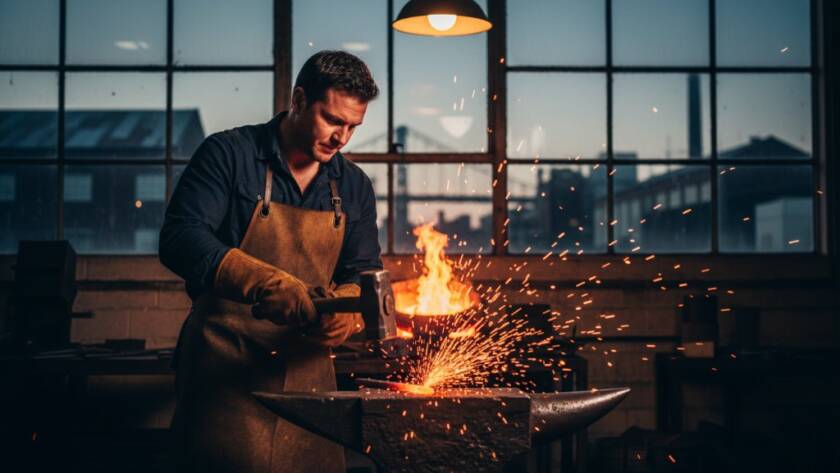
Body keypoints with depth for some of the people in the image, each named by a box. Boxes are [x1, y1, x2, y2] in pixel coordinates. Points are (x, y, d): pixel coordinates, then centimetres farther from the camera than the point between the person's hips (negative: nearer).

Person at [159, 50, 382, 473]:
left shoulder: (354, 187, 10)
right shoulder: (228, 155, -4)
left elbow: (363, 275, 9)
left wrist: (343, 311, -16)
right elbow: (179, 239, -16)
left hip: (309, 371, 4)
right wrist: (268, 284, -28)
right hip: (225, 368, -4)